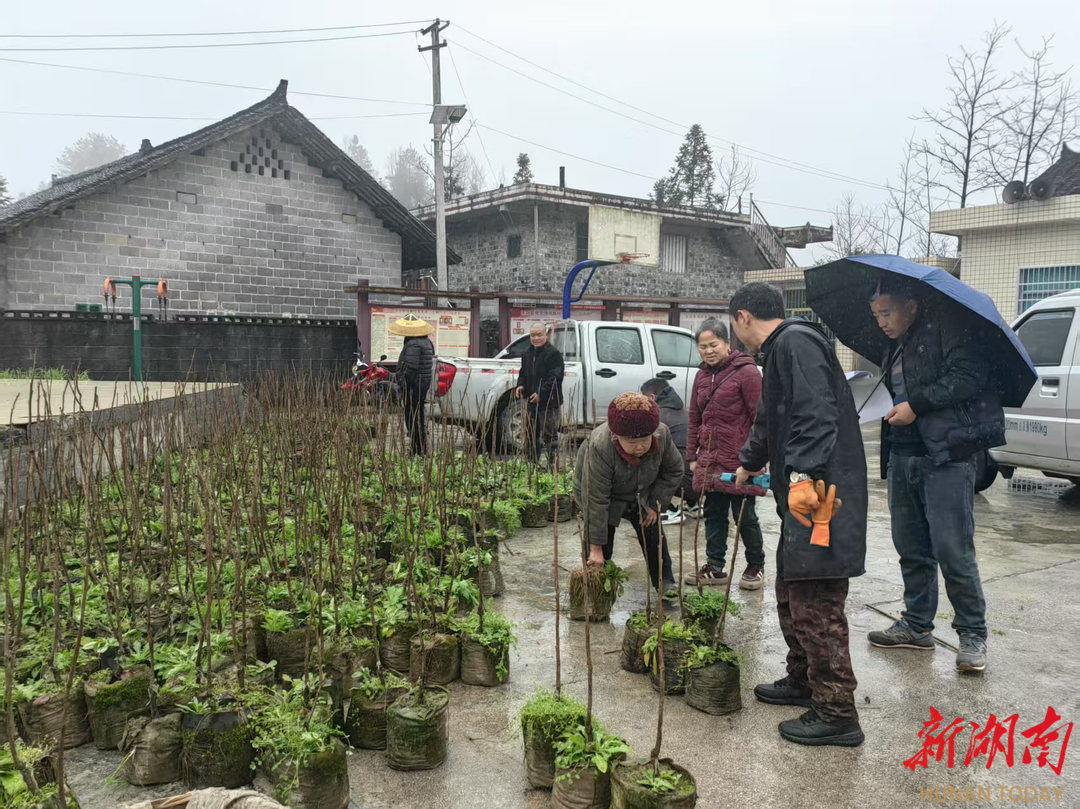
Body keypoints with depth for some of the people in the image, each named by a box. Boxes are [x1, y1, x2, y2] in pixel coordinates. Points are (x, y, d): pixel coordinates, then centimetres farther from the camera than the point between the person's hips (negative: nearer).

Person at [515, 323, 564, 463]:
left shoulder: (553, 353, -10)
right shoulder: (527, 354, 16)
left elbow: (555, 378, -18)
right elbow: (523, 374, 24)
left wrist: (541, 393, -25)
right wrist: (520, 385, 2)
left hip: (548, 403, -8)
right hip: (531, 402, 8)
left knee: (549, 436, -7)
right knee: (531, 435, 15)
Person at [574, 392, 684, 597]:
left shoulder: (662, 435, -28)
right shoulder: (600, 448, -42)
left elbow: (674, 471, -7)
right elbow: (595, 500, -36)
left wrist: (654, 504, -11)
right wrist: (596, 547, -32)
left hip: (640, 494, 4)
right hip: (602, 493, -4)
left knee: (652, 534, 6)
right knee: (602, 548, -3)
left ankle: (664, 581, 20)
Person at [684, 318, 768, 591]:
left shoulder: (746, 371, -10)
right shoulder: (702, 375, 12)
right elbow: (695, 418, 16)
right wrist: (693, 455, 14)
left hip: (739, 461, -6)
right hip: (710, 460, 6)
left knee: (744, 516, 4)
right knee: (714, 514, 11)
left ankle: (756, 566, 21)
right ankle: (715, 567, 20)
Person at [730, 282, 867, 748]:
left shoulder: (796, 343, -11)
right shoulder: (780, 351, 22)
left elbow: (816, 415, -25)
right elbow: (770, 421, 37)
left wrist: (803, 474, -32)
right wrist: (749, 465, 50)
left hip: (820, 494, -11)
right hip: (800, 495, 11)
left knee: (815, 604, -6)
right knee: (792, 596, 19)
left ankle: (837, 713, 3)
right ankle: (802, 682, 34)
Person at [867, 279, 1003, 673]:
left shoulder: (946, 329, -6)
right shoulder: (898, 347, 20)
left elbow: (968, 375, -18)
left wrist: (916, 404, -18)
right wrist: (893, 409, 10)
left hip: (946, 455, -8)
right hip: (904, 455, 8)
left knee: (953, 549, -6)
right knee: (911, 548, 13)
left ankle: (973, 634, 10)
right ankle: (916, 625, 26)